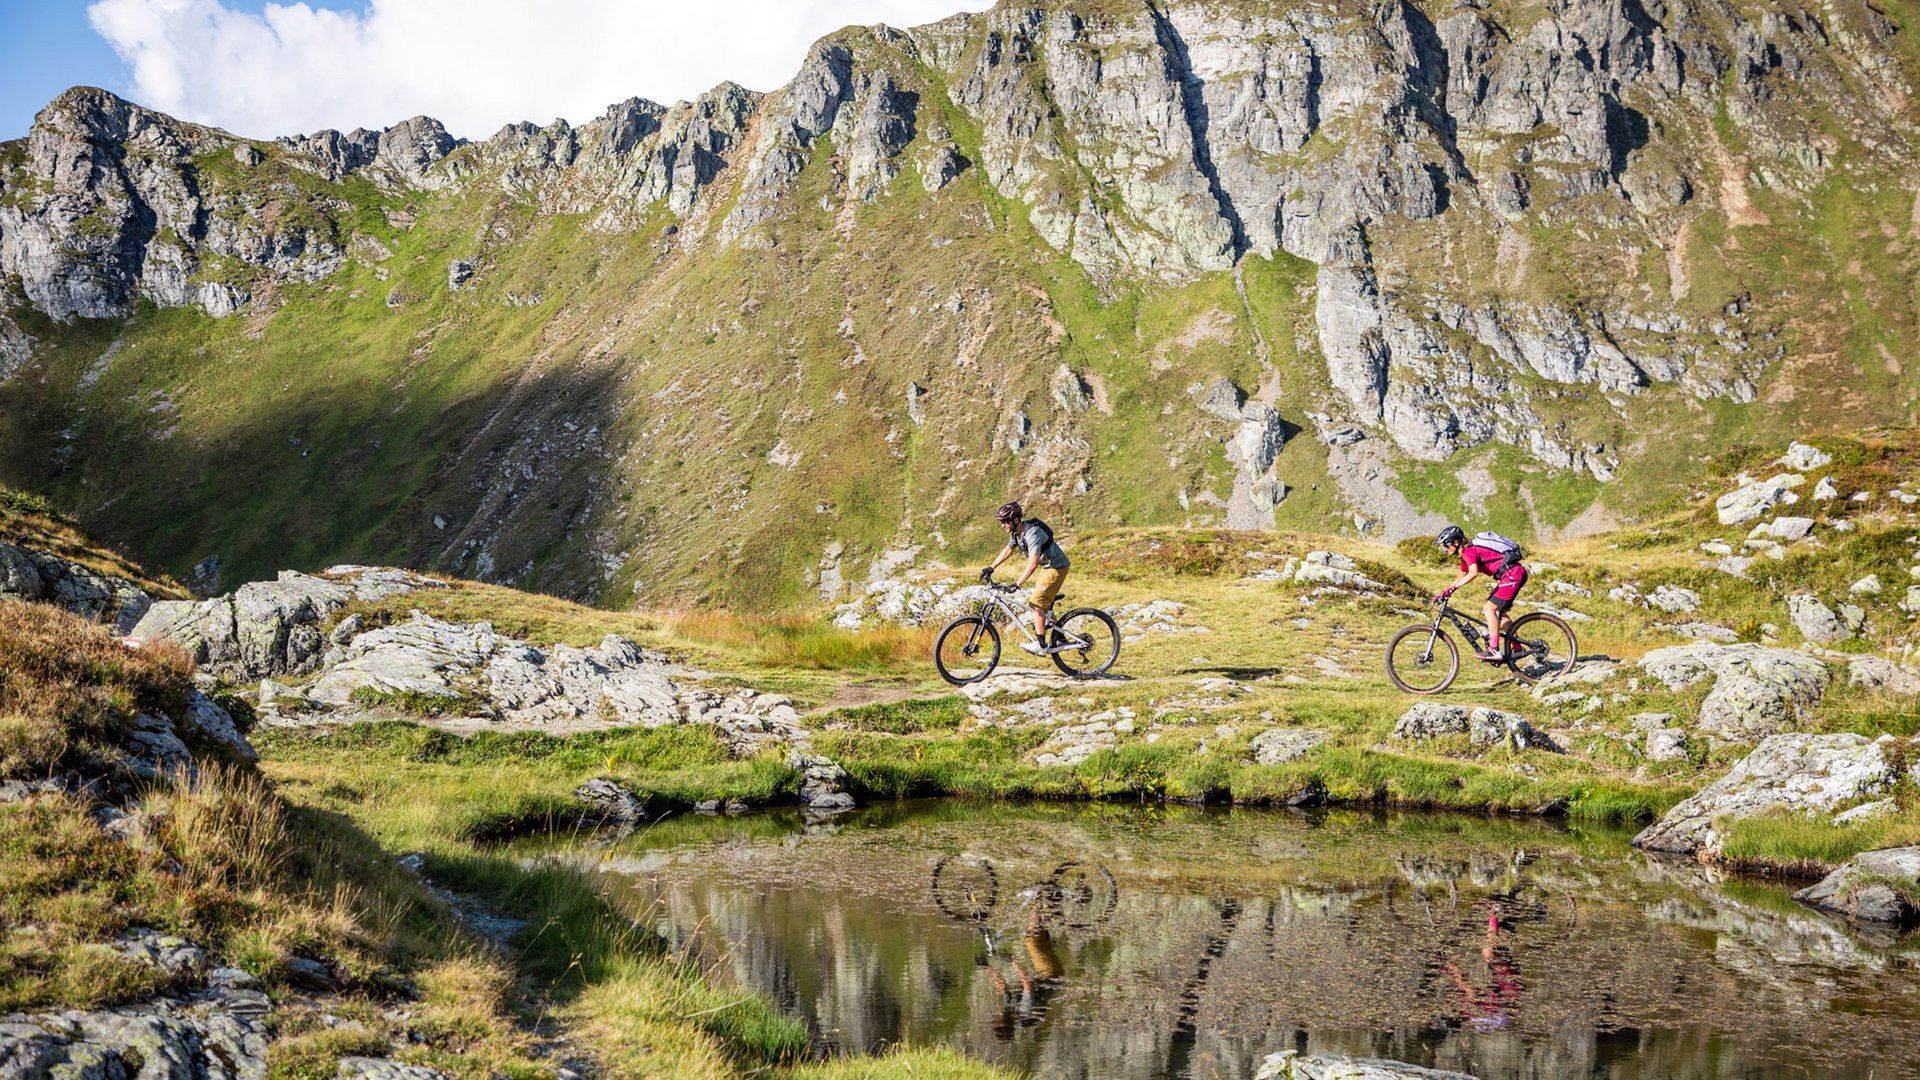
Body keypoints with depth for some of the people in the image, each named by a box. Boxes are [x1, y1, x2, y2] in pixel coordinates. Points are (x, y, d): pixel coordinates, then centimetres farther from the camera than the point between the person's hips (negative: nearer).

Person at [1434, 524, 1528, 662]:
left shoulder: (1469, 552, -14)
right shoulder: (1465, 555, 17)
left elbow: (1473, 572, -33)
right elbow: (1462, 577, 29)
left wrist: (1452, 587, -34)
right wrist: (1444, 593, 22)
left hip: (1513, 574, -10)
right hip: (1515, 574, 10)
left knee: (1490, 608, -13)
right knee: (1499, 611, 18)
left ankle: (1494, 650, -16)